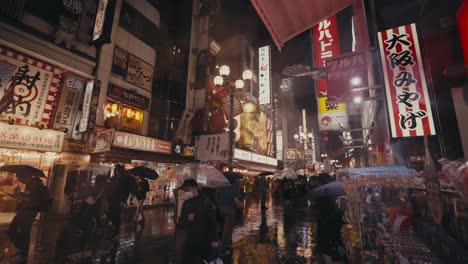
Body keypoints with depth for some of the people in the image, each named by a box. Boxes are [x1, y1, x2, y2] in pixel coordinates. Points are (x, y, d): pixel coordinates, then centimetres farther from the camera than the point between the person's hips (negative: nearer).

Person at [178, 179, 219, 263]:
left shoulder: (205, 201, -7)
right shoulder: (186, 204, 7)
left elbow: (212, 221, -10)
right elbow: (180, 224, 10)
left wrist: (214, 240, -13)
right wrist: (187, 219, -11)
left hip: (205, 243, -4)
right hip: (189, 243, 4)